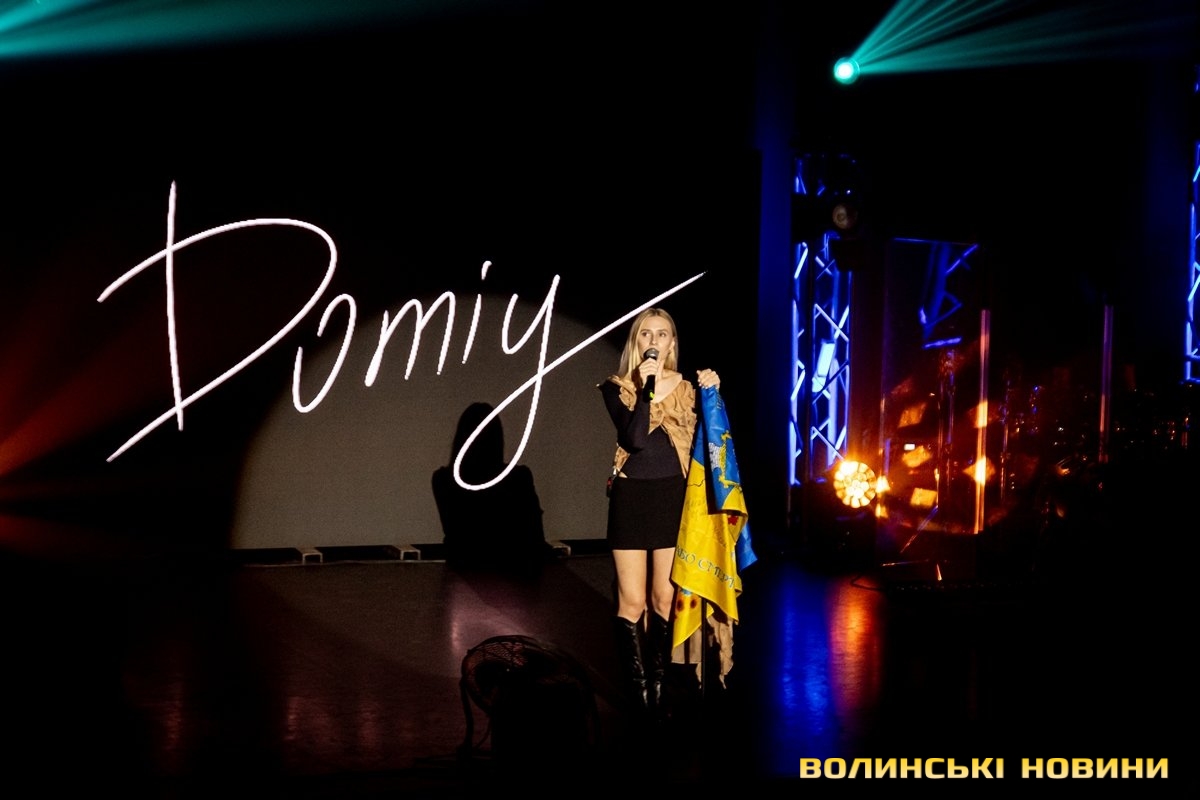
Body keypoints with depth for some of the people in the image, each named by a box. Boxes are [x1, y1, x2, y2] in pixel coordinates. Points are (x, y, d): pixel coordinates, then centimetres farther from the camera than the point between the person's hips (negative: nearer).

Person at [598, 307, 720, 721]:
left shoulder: (685, 387, 7)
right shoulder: (617, 387, -2)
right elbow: (634, 438, -17)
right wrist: (647, 387, -18)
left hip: (672, 496, 3)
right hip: (631, 496, -2)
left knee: (664, 598, 6)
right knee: (632, 601, -3)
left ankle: (658, 682, 16)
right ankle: (637, 686, 7)